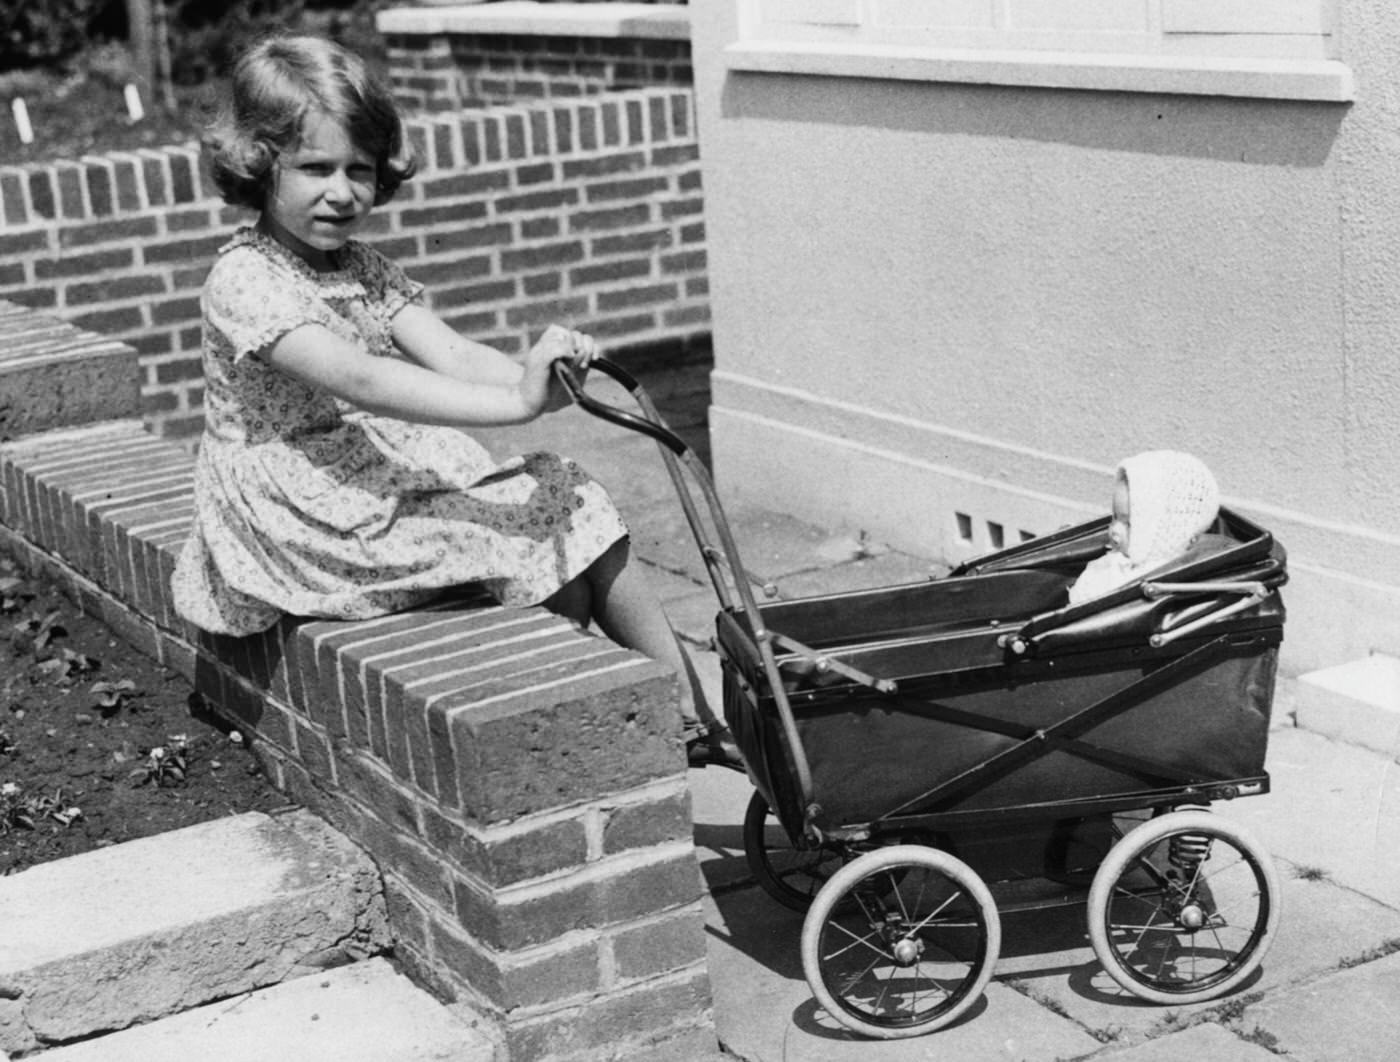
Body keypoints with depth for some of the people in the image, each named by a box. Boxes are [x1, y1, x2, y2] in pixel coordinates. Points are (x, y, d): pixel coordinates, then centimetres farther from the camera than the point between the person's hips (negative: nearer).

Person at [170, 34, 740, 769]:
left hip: (397, 478, 7)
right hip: (310, 512, -7)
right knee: (534, 541, -18)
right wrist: (518, 403, -39)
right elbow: (360, 380, -30)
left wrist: (535, 373, -29)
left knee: (575, 509, -6)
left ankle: (694, 719, 1)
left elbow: (452, 356, -6)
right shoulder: (245, 279, -16)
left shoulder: (366, 272, 10)